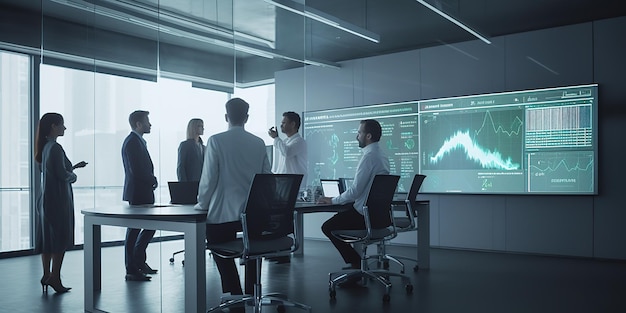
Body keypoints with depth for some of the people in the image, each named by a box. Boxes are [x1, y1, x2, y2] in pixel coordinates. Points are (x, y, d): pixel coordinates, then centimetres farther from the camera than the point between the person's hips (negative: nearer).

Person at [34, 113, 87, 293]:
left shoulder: (45, 147, 13)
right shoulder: (55, 147, -16)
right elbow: (62, 174, -21)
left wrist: (74, 167, 16)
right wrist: (74, 176, -1)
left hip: (46, 198, 9)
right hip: (58, 199, -9)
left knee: (47, 238, 11)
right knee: (61, 238, -3)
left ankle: (47, 275, 17)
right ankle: (55, 277, -1)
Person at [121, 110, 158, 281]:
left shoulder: (138, 141, 17)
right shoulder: (132, 142, -16)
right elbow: (136, 170, -23)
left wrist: (151, 180, 4)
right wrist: (153, 180, -10)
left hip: (142, 193, 10)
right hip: (137, 194, -10)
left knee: (149, 227, 16)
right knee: (134, 230, -2)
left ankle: (138, 262, 26)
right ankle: (132, 270, 8)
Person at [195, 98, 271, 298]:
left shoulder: (216, 141, -7)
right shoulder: (259, 143, 3)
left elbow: (209, 177, -8)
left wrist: (202, 204, 8)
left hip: (223, 214, -4)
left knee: (223, 257, 11)